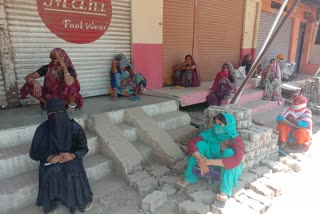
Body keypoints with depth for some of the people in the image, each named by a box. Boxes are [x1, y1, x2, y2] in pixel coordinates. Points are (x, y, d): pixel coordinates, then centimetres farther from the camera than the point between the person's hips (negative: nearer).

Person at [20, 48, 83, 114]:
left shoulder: (69, 70, -20)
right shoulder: (47, 68, -12)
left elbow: (69, 83, -42)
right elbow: (28, 77, -14)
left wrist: (64, 67, -35)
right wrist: (35, 82, -38)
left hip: (64, 96, -3)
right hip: (51, 95, 3)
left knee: (71, 85, -36)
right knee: (29, 86, -15)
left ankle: (72, 105, -5)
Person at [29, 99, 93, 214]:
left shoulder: (74, 127, -15)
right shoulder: (42, 129, -13)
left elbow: (84, 148, -7)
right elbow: (34, 153, -4)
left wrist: (72, 155, -27)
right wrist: (49, 158, -22)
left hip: (71, 158, -1)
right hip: (51, 160, 1)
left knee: (74, 173, -25)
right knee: (49, 175, -25)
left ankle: (83, 199, 2)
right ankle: (49, 203, 2)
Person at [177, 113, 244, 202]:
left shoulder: (236, 140, -24)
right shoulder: (211, 133, -13)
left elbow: (236, 160, -43)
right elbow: (191, 143, -21)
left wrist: (208, 162, -45)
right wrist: (201, 160, -37)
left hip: (230, 169, -3)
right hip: (213, 167, 3)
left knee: (229, 152, -35)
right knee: (200, 144, -22)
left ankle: (225, 192, -35)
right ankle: (189, 179, -17)